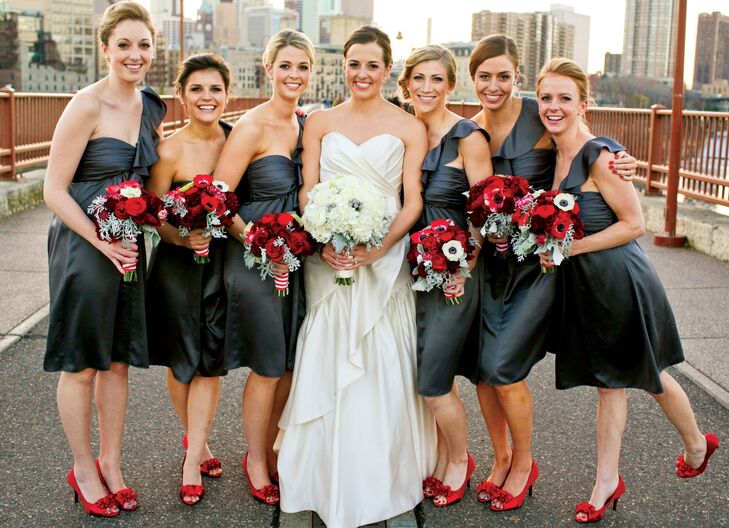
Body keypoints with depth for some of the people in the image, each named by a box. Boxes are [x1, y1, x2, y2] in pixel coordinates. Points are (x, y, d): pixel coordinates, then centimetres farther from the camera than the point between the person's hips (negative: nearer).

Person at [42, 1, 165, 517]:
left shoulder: (151, 107, 6)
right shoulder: (87, 107, -14)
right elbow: (54, 190, -14)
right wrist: (103, 241, -20)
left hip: (128, 246, 6)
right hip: (82, 245, -6)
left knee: (117, 361, 14)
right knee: (81, 366, 6)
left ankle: (111, 465, 29)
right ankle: (84, 469, 24)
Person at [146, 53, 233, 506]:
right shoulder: (170, 150, -14)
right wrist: (183, 238, -25)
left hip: (224, 261, 3)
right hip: (178, 265, -2)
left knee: (210, 360, 3)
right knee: (181, 358, 10)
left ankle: (192, 459, 14)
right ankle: (198, 441, 33)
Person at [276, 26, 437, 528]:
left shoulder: (409, 126, 3)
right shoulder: (321, 122, 9)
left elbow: (413, 201, -1)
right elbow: (306, 192, 4)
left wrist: (378, 249, -16)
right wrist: (323, 242, -13)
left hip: (385, 260, -1)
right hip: (328, 259, 2)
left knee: (383, 368, 1)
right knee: (327, 367, 4)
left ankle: (382, 480, 17)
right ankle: (330, 479, 18)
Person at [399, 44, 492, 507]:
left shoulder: (468, 137, -11)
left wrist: (464, 266, -17)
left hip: (452, 271, -5)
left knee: (432, 382, -2)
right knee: (435, 376, 13)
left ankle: (460, 462, 24)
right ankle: (441, 461, 32)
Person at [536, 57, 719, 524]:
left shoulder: (600, 156, -21)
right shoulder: (554, 155, 3)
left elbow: (634, 224, -20)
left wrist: (569, 249, -19)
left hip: (621, 281, -7)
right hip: (585, 282, 7)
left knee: (648, 374, 13)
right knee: (610, 380, 14)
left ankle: (697, 444, 42)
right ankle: (607, 483, 24)